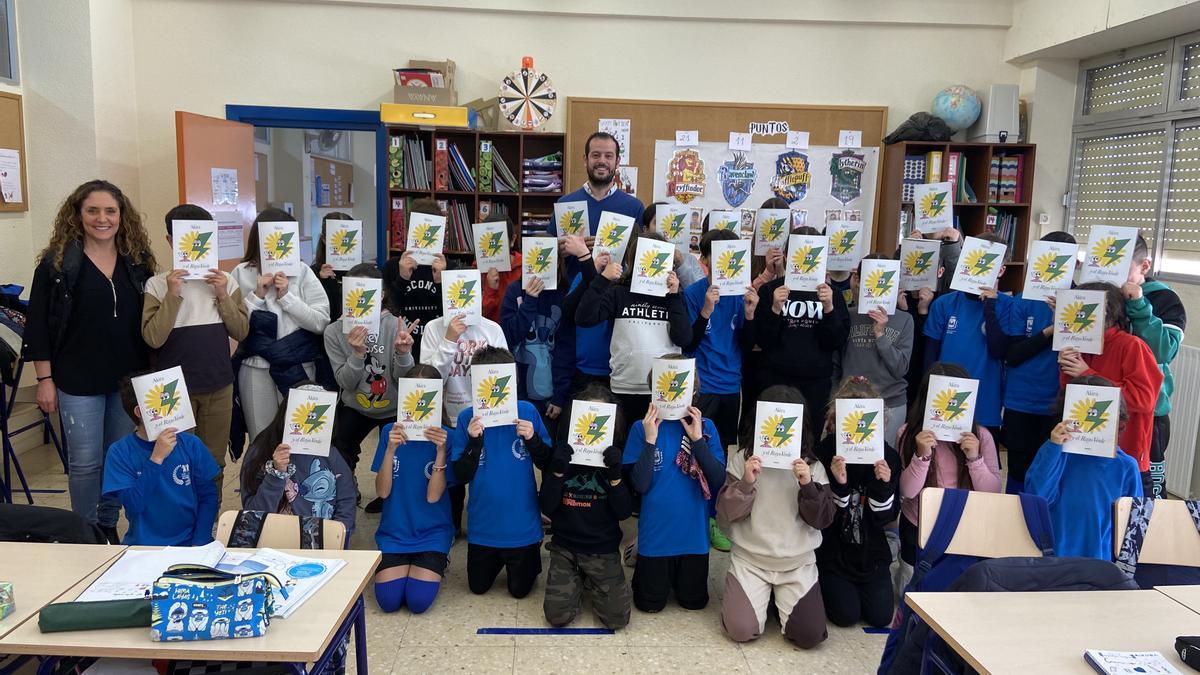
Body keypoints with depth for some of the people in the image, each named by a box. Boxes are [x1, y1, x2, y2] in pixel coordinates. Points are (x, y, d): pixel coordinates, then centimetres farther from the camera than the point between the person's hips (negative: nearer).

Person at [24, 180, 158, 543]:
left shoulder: (138, 260, 5)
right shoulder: (57, 262, -4)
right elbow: (38, 324, -3)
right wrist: (45, 380, -7)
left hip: (129, 379, 3)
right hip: (78, 381, -3)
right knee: (85, 462, 3)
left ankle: (108, 526, 29)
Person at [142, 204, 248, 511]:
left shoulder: (225, 280, 3)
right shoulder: (157, 284, -5)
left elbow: (241, 332, -1)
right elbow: (153, 338, -14)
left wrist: (223, 296, -12)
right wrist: (172, 295, -20)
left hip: (219, 385, 3)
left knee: (214, 462, 13)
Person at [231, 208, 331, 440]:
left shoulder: (302, 271, 1)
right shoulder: (241, 273, 2)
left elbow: (321, 322, -4)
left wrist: (287, 296, -11)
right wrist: (257, 295, -11)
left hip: (300, 368, 0)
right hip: (256, 369, 0)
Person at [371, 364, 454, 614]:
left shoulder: (446, 437, -9)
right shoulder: (391, 432, -3)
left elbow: (433, 496, -15)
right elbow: (382, 491, -9)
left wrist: (441, 450, -26)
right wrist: (391, 449, -23)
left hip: (432, 533, -2)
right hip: (394, 530, 2)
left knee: (419, 600, -16)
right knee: (388, 600, -14)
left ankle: (437, 564, 15)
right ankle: (402, 564, 17)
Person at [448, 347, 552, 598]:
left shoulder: (527, 412, -12)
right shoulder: (467, 417, -11)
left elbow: (547, 464, -5)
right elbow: (461, 476, -12)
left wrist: (532, 439, -23)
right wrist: (473, 441, -27)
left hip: (522, 524, -1)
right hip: (483, 524, 1)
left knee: (520, 589, 14)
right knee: (478, 587, 18)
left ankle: (529, 557, 43)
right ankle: (498, 558, 47)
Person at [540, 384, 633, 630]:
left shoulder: (615, 456, -5)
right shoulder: (561, 452, -4)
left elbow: (624, 512, -9)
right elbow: (547, 508, -9)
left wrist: (615, 476, -24)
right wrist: (557, 471, -23)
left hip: (603, 547, 0)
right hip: (564, 545, 0)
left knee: (617, 616, -11)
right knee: (557, 614, -13)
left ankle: (590, 580, 20)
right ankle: (575, 581, 19)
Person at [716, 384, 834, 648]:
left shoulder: (812, 466, -1)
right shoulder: (742, 459, -4)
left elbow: (823, 519, -4)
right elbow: (725, 514, -7)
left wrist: (808, 486, -20)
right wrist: (745, 483, -23)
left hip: (798, 563, 1)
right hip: (749, 559, -1)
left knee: (810, 634, -12)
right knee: (742, 629, -15)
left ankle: (782, 596, 19)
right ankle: (759, 593, 18)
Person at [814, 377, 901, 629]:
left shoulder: (888, 456, -6)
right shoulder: (824, 454, -15)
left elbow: (886, 517, -6)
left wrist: (883, 485, -24)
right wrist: (838, 484, -33)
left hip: (871, 551, 3)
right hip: (832, 550, -3)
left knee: (881, 616, -1)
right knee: (846, 614, -9)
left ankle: (856, 586, 30)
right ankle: (827, 586, 24)